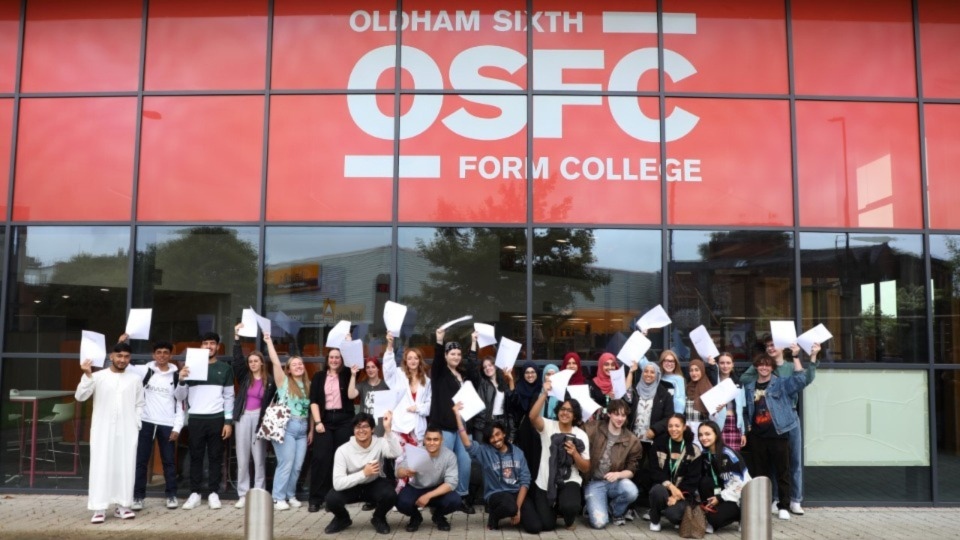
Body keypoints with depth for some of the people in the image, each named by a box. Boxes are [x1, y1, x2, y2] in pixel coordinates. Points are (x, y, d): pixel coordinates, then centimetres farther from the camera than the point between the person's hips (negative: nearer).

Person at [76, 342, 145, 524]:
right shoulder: (98, 376, 0)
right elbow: (80, 396, -9)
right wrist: (87, 375, -19)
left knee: (125, 467, 4)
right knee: (101, 466, -3)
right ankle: (99, 509, 1)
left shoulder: (135, 379, 7)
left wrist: (136, 424, 0)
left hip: (127, 431, 2)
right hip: (103, 430, -2)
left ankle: (122, 506, 13)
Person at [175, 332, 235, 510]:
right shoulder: (191, 366, 6)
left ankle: (214, 493, 10)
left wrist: (228, 421, -2)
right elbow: (180, 397, 5)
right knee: (195, 457, 4)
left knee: (215, 457, 4)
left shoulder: (225, 368, 6)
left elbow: (229, 397, 5)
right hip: (196, 419, 0)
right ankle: (195, 493, 11)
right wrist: (181, 380, -14)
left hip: (217, 419, 0)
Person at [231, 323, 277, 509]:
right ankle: (242, 494, 10)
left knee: (259, 458, 3)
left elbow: (273, 401, 2)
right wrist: (237, 337, -12)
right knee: (242, 458, 4)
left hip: (259, 418, -2)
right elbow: (237, 359, -6)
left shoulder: (270, 380, -1)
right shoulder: (244, 377, 4)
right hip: (243, 417, 2)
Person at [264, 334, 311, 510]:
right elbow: (275, 362, -9)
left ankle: (290, 495, 17)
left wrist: (311, 430, 12)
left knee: (297, 466, 4)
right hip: (286, 427, -4)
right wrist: (269, 341, -11)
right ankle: (278, 498, 2)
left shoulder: (308, 385, 13)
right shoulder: (284, 382, 2)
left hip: (302, 428, 5)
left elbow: (310, 409, 15)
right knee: (286, 463, -7)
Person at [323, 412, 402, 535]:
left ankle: (379, 518, 4)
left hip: (375, 485, 0)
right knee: (332, 499, -29)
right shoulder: (343, 450, -21)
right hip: (352, 487, 0)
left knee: (390, 495, -32)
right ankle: (342, 519, 8)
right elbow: (338, 483, -29)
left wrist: (387, 429, -48)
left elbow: (396, 454, -43)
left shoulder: (380, 443, -19)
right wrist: (364, 473, -35)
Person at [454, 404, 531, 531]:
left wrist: (518, 508, -11)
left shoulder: (518, 453, 6)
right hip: (496, 494, -2)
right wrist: (457, 414, -21)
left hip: (517, 493, 3)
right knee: (510, 507, -37)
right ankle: (494, 516, -2)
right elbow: (467, 443, -18)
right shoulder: (485, 452, 0)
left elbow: (525, 481, 1)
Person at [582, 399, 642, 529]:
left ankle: (616, 510, 4)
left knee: (631, 491, -32)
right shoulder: (593, 428, -6)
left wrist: (618, 474, -19)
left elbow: (631, 470, 0)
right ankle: (593, 507, 17)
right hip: (594, 482, -2)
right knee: (599, 522, -22)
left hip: (615, 482, 2)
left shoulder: (632, 440, -2)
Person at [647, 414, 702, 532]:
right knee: (657, 490, -36)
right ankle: (655, 520, -6)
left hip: (683, 492, -1)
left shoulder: (693, 450, -1)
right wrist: (670, 485, -20)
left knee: (673, 513, -32)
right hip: (663, 487, 1)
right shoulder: (659, 444, 1)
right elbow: (654, 472, -4)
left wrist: (677, 495, -16)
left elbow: (693, 479, -3)